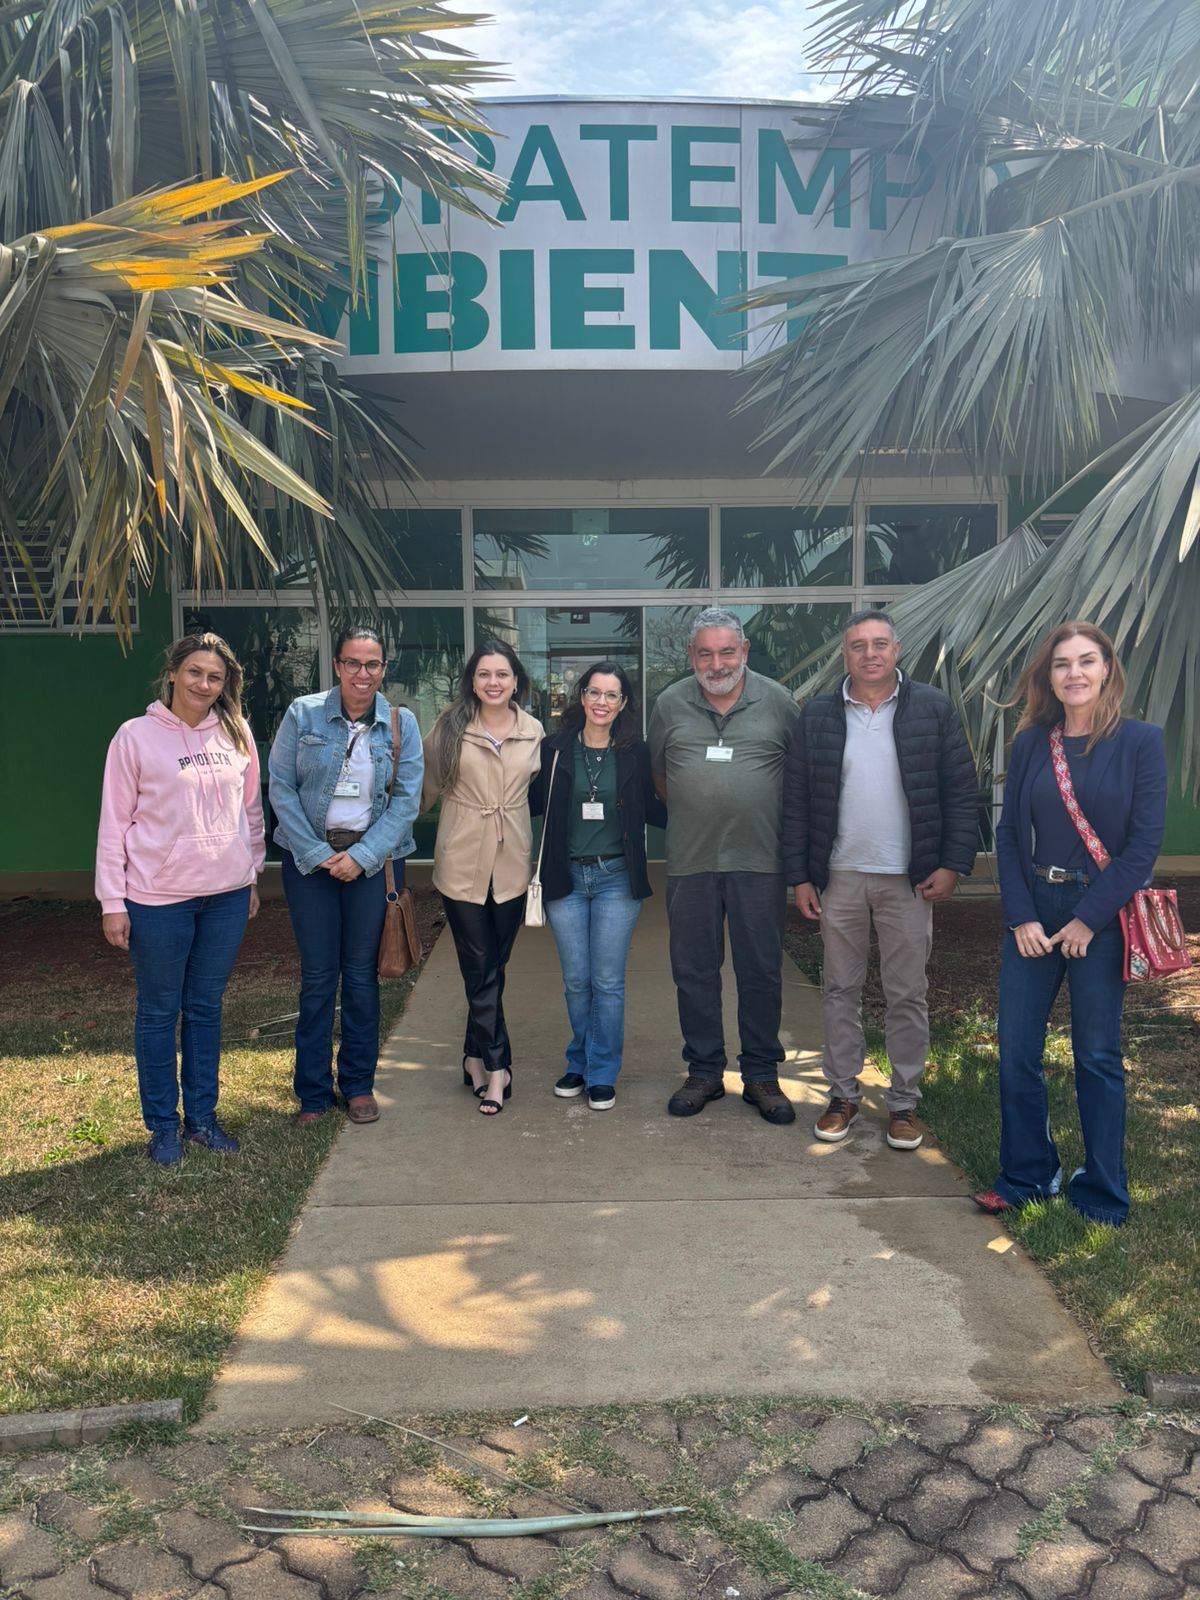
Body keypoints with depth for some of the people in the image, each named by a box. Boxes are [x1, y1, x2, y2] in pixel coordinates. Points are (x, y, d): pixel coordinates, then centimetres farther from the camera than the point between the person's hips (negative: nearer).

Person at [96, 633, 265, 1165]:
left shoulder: (236, 733, 4)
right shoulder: (136, 736, -6)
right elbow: (114, 823, -5)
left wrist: (252, 875, 13)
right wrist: (112, 901, -7)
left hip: (227, 895, 3)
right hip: (158, 899, -3)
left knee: (206, 1008, 13)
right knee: (158, 1012, 8)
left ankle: (202, 1115, 26)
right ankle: (163, 1124, 21)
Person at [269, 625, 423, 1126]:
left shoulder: (402, 724, 1)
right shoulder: (303, 715, -2)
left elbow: (407, 798, -2)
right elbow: (280, 787, -2)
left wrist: (362, 855, -11)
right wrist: (316, 854, -9)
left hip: (374, 858, 1)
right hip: (310, 856, 0)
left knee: (361, 973, 7)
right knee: (317, 975, 3)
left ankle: (359, 1084, 21)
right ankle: (313, 1091, 15)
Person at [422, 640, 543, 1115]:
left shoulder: (533, 731, 3)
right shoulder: (450, 727, -5)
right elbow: (430, 785, 4)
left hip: (511, 862, 3)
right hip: (462, 861, -2)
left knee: (493, 965, 10)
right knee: (481, 967, 1)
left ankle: (477, 1057, 24)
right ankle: (497, 1066, 10)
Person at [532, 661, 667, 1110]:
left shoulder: (635, 753, 0)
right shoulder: (555, 749, 0)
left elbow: (651, 810, 7)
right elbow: (535, 802, 7)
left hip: (616, 877, -1)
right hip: (566, 878, 1)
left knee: (608, 981, 3)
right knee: (576, 980, 9)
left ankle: (602, 1074, 16)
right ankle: (580, 1064, 28)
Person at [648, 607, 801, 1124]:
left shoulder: (777, 702, 1)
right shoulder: (670, 705, 4)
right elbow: (657, 772, 17)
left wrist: (784, 824, 7)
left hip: (760, 862, -1)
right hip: (690, 863, 2)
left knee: (761, 972, 6)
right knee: (694, 972, 8)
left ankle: (761, 1075, 19)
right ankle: (703, 1071, 23)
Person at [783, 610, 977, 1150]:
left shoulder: (933, 709, -1)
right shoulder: (817, 716, 3)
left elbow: (962, 792, -1)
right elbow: (796, 801, 4)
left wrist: (952, 863, -8)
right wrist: (800, 875, 0)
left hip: (908, 879, -1)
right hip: (838, 877, 2)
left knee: (907, 995, 7)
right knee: (839, 990, 10)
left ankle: (903, 1101, 20)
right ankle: (843, 1094, 24)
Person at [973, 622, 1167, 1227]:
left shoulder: (1140, 741, -5)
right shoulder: (1031, 743, 5)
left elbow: (1145, 842, -9)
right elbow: (1009, 834, 4)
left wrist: (1090, 918, -13)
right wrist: (1020, 916, -6)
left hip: (1101, 914, -3)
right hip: (1032, 911, 4)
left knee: (1097, 1056, 6)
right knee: (1017, 1051, 5)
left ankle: (1102, 1193, 22)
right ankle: (1026, 1175, 23)